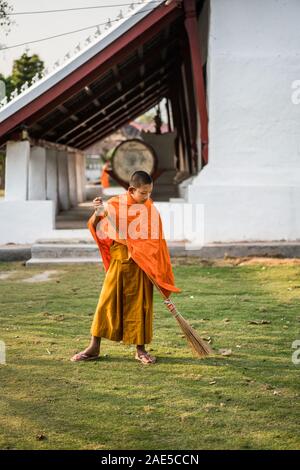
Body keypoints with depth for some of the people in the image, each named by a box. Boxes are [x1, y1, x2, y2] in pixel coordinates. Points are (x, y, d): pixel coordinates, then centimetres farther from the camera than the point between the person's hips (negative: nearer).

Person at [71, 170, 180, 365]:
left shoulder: (151, 210, 0)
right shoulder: (115, 204, -2)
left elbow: (157, 242, 3)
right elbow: (95, 228, 2)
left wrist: (162, 273, -1)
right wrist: (98, 213, -19)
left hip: (141, 266, 0)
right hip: (118, 262, 0)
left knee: (140, 305, 4)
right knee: (107, 302, 2)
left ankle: (141, 349, 16)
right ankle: (94, 348, 12)